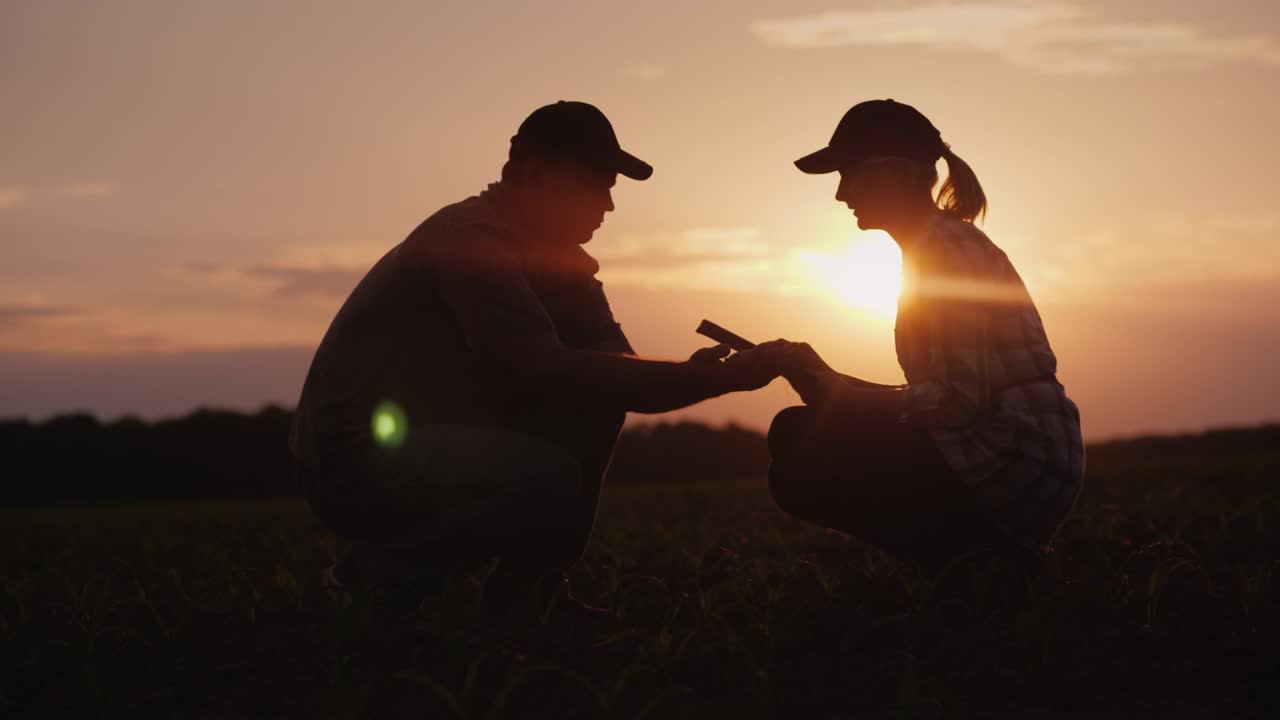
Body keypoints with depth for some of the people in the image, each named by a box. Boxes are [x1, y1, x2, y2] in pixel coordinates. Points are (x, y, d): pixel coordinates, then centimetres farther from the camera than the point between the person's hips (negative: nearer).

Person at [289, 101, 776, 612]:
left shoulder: (553, 253, 10)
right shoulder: (471, 238, -19)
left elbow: (613, 362, 5)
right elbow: (547, 372, -28)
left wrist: (688, 377, -18)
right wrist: (703, 379, -27)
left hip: (443, 445, 9)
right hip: (357, 457, -9)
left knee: (597, 395, -2)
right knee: (548, 478, -30)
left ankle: (527, 588, 2)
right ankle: (368, 581, -9)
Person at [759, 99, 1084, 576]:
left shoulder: (948, 248, -14)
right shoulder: (932, 244, 17)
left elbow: (960, 401, -22)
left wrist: (833, 391, -18)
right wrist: (829, 384, 5)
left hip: (1013, 470, -10)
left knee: (801, 468, -12)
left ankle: (976, 567, -6)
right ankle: (985, 561, 9)